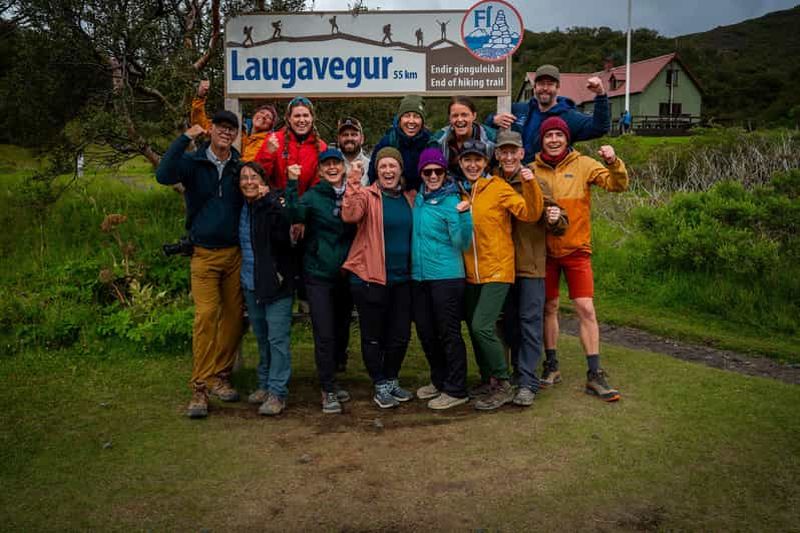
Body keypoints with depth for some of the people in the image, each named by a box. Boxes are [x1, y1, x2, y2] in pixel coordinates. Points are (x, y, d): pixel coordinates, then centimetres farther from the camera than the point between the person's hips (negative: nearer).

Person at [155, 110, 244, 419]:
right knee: (206, 316, -10)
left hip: (235, 253, 3)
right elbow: (163, 175, -19)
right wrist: (185, 139, -20)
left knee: (233, 316, 3)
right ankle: (200, 387, -4)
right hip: (204, 254, -3)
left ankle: (221, 376, 18)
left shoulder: (241, 166, 7)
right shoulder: (193, 162, 0)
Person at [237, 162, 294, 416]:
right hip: (250, 285, 7)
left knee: (278, 339, -5)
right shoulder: (241, 208, 10)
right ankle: (265, 384, 28)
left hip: (276, 283, -7)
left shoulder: (273, 204, -10)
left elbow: (283, 232, -27)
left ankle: (277, 393, 0)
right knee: (262, 338, 16)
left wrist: (269, 201, -30)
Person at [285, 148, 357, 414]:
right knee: (325, 335, -5)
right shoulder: (312, 196, -5)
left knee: (341, 331, 12)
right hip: (319, 275, -4)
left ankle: (330, 382, 30)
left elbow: (357, 228, 5)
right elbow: (295, 215, -23)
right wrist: (292, 184, -28)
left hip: (345, 273, 4)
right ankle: (328, 390, 8)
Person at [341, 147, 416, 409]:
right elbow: (350, 215, -25)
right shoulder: (368, 195, -6)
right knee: (374, 337, 5)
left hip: (401, 278, 5)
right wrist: (353, 187, -37)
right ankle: (380, 385, 21)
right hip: (370, 278, -4)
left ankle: (391, 380, 30)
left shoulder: (409, 198, 9)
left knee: (400, 335, 11)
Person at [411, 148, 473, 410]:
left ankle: (455, 390, 8)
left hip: (447, 276, -7)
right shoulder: (419, 198, 10)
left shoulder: (452, 201, -8)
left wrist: (462, 214, -28)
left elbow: (462, 244, -16)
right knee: (425, 331, 14)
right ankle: (439, 380, 31)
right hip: (419, 276, 7)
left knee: (449, 333, -2)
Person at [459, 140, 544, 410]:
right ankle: (487, 380, 29)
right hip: (471, 274, 6)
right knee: (474, 329, 12)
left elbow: (530, 213, -15)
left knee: (481, 327, -15)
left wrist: (529, 184, -27)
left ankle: (503, 385, 0)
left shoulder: (498, 187, -7)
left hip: (497, 271, -6)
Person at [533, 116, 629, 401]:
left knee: (586, 309, -4)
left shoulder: (583, 165, -2)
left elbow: (617, 185, -9)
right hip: (545, 250, 1)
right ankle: (551, 366, 23)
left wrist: (613, 163, -27)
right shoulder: (533, 169, 1)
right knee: (549, 307, 10)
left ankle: (595, 375, 2)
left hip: (577, 249, -1)